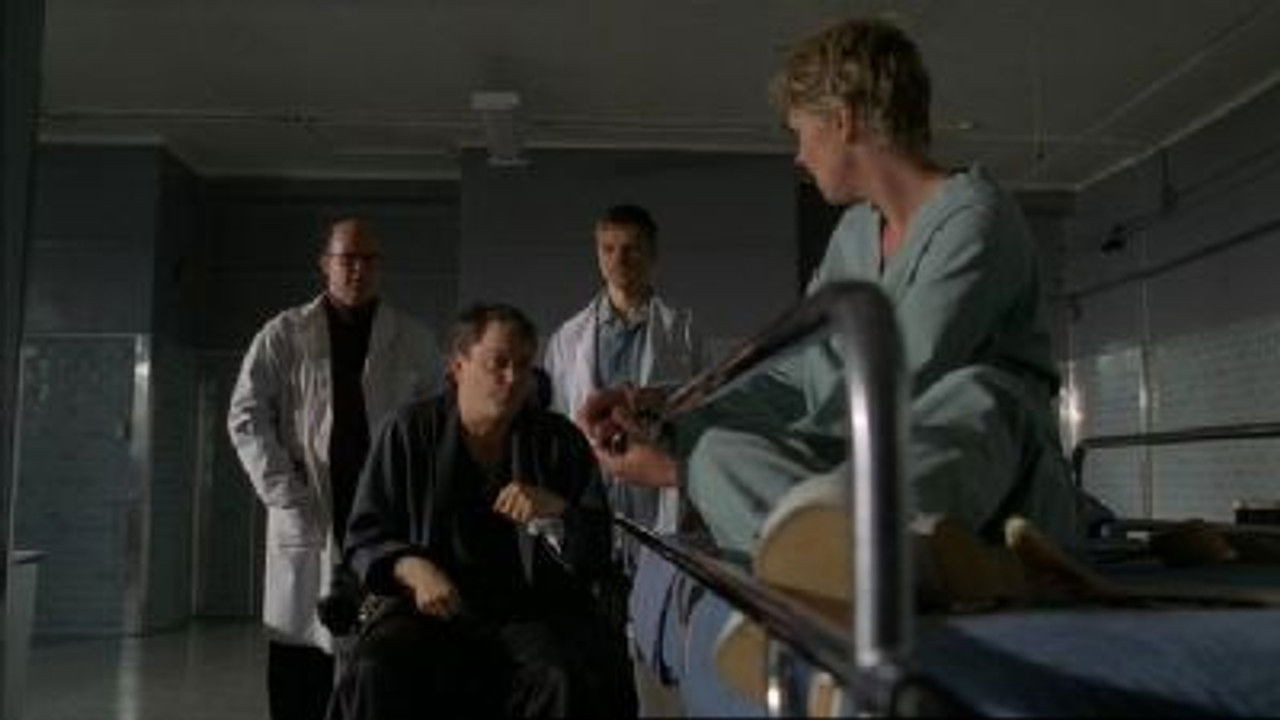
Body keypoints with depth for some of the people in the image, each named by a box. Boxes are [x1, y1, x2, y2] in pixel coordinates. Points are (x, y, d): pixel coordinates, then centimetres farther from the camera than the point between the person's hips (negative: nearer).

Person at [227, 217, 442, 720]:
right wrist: (286, 496, -6)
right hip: (309, 520, 0)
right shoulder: (284, 335, 6)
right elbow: (246, 416, 2)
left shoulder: (414, 342, 9)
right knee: (301, 648, 2)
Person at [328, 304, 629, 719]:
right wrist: (414, 570, -13)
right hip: (430, 608, 0)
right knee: (375, 677, -29)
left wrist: (555, 510, -15)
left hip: (533, 610, 0)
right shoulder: (411, 430, 4)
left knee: (568, 684, -30)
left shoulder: (560, 440, 6)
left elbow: (594, 555, 5)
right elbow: (364, 536, 6)